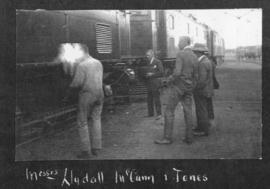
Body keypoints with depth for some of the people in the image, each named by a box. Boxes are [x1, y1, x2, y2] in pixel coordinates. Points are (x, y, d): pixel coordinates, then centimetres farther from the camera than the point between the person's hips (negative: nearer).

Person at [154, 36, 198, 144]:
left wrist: (169, 80, -8)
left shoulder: (180, 54, -16)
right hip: (188, 87, 7)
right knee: (188, 112, 9)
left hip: (177, 86, -7)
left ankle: (167, 137, -2)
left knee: (169, 111, -1)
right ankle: (189, 137, 11)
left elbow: (177, 72, -24)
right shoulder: (194, 57, 7)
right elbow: (195, 75, 10)